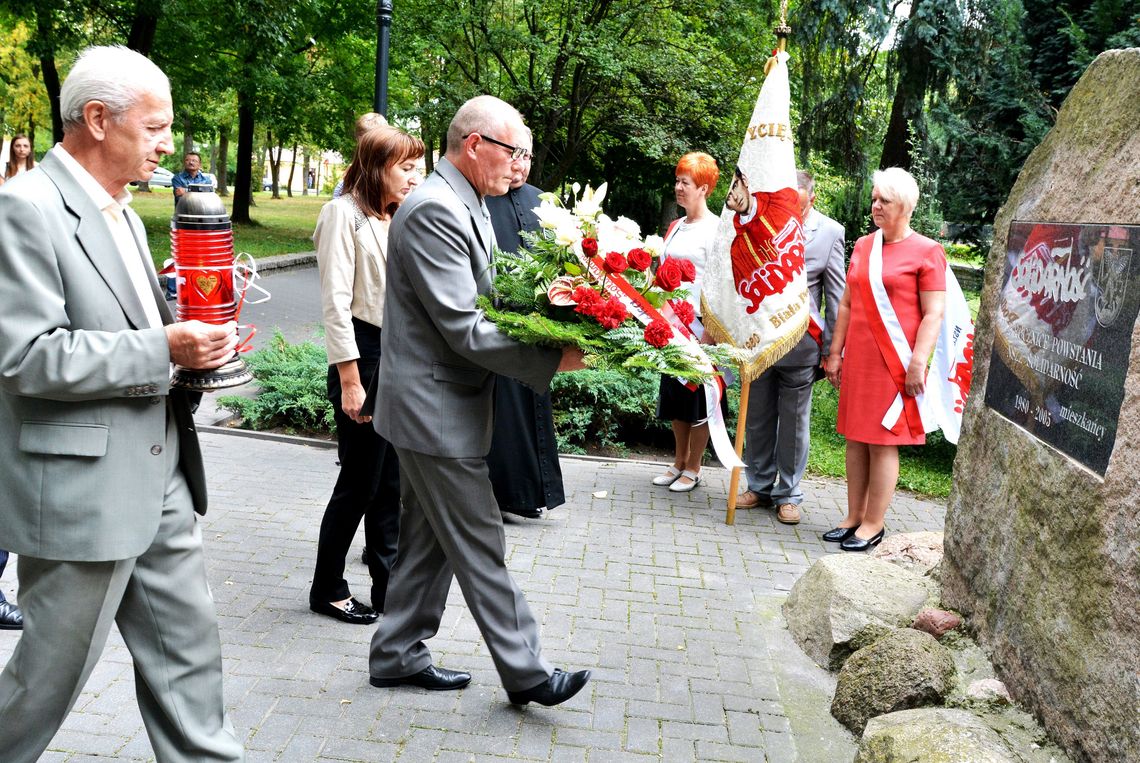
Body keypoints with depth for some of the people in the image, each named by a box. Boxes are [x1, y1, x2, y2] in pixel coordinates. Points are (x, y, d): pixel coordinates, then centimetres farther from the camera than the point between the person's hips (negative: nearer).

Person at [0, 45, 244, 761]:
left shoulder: (121, 210, 13)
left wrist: (188, 322, 4)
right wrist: (162, 350, -22)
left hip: (160, 477, 8)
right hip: (82, 486, -8)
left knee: (189, 647, 14)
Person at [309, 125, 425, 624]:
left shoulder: (393, 218, 15)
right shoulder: (345, 214, -9)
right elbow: (336, 304, -15)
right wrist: (351, 382, -18)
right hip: (364, 357, -7)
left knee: (391, 481, 11)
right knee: (360, 482, 1)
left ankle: (388, 584, 22)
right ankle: (327, 588, 18)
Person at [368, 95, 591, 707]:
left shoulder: (463, 206, 12)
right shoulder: (435, 210, -20)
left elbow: (481, 303, 17)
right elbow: (464, 329, -25)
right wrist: (553, 360, -22)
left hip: (436, 407, 10)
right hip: (436, 410, -10)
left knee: (430, 541, 18)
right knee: (481, 546, 1)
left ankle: (397, 655, 31)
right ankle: (524, 672, 13)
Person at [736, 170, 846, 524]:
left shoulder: (830, 233, -4)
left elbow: (836, 295, -1)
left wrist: (833, 349, -2)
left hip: (800, 343, -2)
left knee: (794, 422, 8)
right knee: (757, 419, 12)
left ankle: (788, 494, 21)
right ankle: (759, 486, 27)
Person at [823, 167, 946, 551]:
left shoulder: (926, 252, -5)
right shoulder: (863, 246, 12)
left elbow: (933, 314, -8)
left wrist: (918, 363, -15)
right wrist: (835, 353, 12)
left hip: (894, 362, -6)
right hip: (858, 359, 6)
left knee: (883, 442, 0)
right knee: (855, 438, 10)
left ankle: (874, 524, 9)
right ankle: (854, 516, 19)